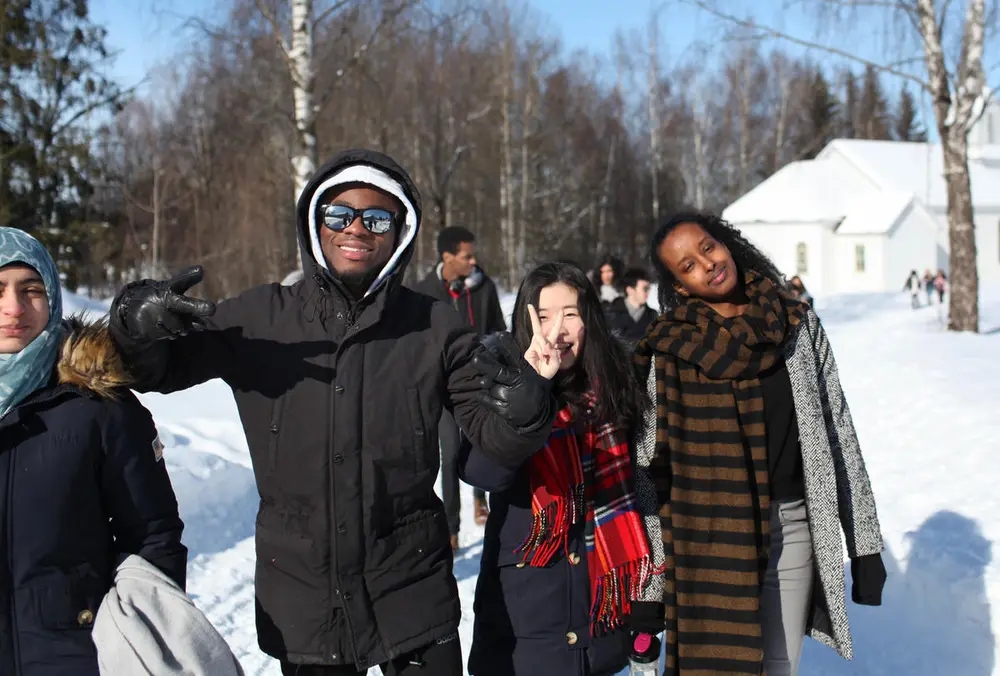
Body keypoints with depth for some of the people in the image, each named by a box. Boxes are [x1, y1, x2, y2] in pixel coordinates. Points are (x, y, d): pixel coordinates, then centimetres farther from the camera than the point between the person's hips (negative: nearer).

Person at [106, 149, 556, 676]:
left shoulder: (433, 328, -4)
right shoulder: (260, 317, -2)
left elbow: (498, 438, -2)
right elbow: (157, 371, 7)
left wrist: (525, 410, -25)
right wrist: (138, 323, -15)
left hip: (411, 594, -1)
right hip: (300, 602, 1)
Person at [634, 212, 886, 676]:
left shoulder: (799, 325, 4)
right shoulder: (670, 349, -3)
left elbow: (839, 434, 6)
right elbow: (649, 457, 1)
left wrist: (865, 545, 5)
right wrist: (653, 566, 0)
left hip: (794, 527, 2)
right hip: (712, 531, -2)